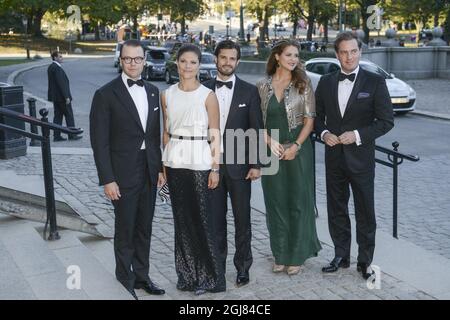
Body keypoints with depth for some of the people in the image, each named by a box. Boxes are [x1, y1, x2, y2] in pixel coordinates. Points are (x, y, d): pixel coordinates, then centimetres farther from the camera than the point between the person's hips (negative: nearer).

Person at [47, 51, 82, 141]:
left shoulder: (50, 67, 12)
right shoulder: (57, 68, -19)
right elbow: (61, 83, -23)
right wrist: (66, 97, -21)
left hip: (55, 96, 9)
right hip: (61, 96, -9)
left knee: (58, 116, 11)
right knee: (69, 115, 0)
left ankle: (57, 136, 12)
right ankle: (72, 135, 5)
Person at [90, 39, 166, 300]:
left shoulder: (152, 91, 8)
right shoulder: (106, 94, -10)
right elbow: (99, 141, -11)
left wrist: (160, 167, 10)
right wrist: (107, 179, -15)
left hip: (149, 171, 5)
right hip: (123, 173, -5)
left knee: (144, 227, 15)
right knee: (125, 230, 6)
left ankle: (141, 275, 30)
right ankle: (126, 281, 22)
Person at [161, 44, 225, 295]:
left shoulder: (208, 95, -3)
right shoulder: (167, 95, 7)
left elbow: (215, 135, -3)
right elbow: (166, 131, 13)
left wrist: (215, 168, -7)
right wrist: (163, 164, 9)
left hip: (200, 162, -3)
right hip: (175, 162, 4)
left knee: (202, 219, -2)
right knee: (181, 218, 9)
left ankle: (207, 276, 12)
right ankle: (187, 274, 21)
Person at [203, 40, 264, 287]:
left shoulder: (249, 91, 0)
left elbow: (256, 130, -2)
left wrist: (256, 164, -7)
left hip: (239, 165, -1)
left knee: (242, 219, 7)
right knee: (216, 218, 11)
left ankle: (243, 267, 19)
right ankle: (217, 265, 24)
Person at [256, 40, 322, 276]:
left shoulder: (303, 84, 0)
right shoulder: (263, 86, 5)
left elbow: (310, 119, -3)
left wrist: (296, 146, -12)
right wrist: (269, 141, -8)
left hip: (297, 150, -2)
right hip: (271, 150, 2)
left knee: (298, 202, 3)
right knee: (275, 202, 7)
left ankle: (296, 256, 15)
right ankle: (280, 255, 19)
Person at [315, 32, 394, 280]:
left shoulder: (375, 82, -6)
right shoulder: (326, 82, 5)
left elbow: (386, 120, -7)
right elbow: (317, 116, 12)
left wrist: (358, 135, -18)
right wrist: (324, 133, -8)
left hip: (361, 157, -3)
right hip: (334, 157, 4)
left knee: (365, 212, 5)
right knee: (336, 209, 12)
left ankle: (365, 261, 19)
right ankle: (341, 256, 26)